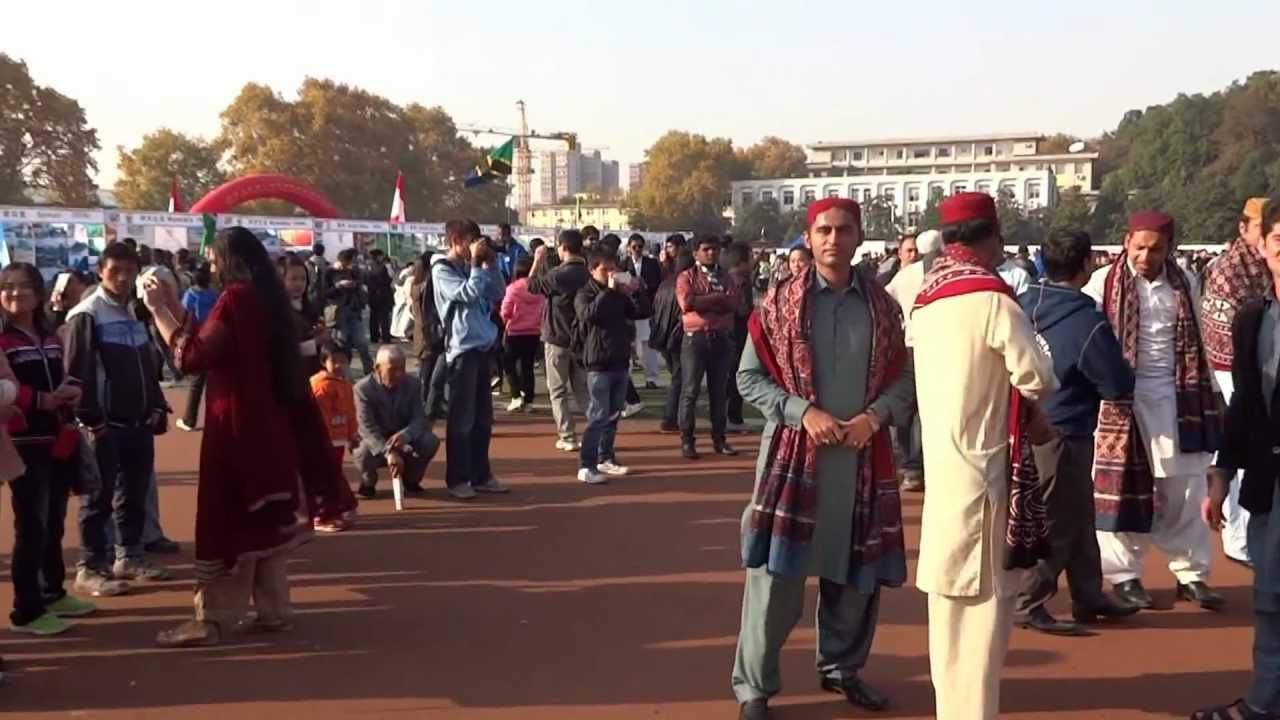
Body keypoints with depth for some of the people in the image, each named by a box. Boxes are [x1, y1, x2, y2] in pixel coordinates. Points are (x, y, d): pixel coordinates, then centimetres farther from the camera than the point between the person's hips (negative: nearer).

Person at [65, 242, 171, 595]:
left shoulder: (137, 312, 14)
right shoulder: (86, 315, -10)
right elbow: (77, 372, -15)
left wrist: (157, 407, 9)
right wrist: (91, 420, -17)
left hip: (138, 421, 7)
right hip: (105, 424, -7)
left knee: (136, 492, 14)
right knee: (100, 496, 0)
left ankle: (129, 556, 26)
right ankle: (90, 567, 10)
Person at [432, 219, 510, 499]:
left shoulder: (471, 267, 15)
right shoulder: (442, 270, -7)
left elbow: (498, 294, 13)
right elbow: (468, 294, -20)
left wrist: (490, 263, 6)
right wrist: (477, 263, -11)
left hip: (482, 346, 8)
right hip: (461, 348, -8)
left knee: (483, 416, 11)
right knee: (461, 417, -3)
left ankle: (480, 475, 19)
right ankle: (457, 478, 4)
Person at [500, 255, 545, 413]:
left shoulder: (514, 288, -14)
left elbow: (505, 312, -12)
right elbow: (544, 310, 1)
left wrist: (508, 321, 8)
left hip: (515, 332, -3)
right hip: (534, 333, 3)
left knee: (509, 364, 12)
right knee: (527, 366, 13)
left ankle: (517, 396, -1)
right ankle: (528, 400, 12)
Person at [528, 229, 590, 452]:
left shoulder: (559, 275, -19)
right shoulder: (588, 274, -1)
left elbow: (532, 285, -3)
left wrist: (538, 261, 10)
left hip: (557, 339, -5)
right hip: (581, 339, 6)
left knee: (558, 391, 4)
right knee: (582, 389, 13)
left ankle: (567, 438, 2)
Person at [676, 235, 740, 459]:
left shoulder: (727, 278, 13)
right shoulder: (686, 277, 2)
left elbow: (732, 303, -5)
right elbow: (686, 302, -16)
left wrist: (701, 302, -12)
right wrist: (717, 298, -10)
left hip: (722, 338, 4)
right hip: (695, 338, -4)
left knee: (720, 391, 9)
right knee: (690, 390, 0)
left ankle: (719, 439, 17)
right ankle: (686, 440, 5)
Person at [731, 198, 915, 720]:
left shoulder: (881, 306, 6)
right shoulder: (780, 301, -1)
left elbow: (903, 379, 8)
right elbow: (749, 376, -1)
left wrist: (874, 417, -11)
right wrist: (804, 412, -14)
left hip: (862, 455, 3)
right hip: (793, 450, -3)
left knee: (857, 570, 12)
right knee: (776, 571, -2)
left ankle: (842, 667, 34)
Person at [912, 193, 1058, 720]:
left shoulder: (926, 300, 8)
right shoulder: (991, 297, -15)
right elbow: (1038, 379, -15)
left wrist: (1021, 414, 8)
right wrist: (1030, 410, 7)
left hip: (940, 458, 8)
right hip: (980, 463, -8)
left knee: (951, 590, 16)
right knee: (984, 597, 0)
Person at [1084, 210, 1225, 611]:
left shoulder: (1184, 284, 7)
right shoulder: (1103, 283, -6)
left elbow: (1196, 342, 15)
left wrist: (1207, 396, 14)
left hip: (1175, 398, 4)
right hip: (1123, 398, -4)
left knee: (1185, 488, 8)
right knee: (1123, 485, 3)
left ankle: (1191, 573, 20)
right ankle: (1124, 574, 14)